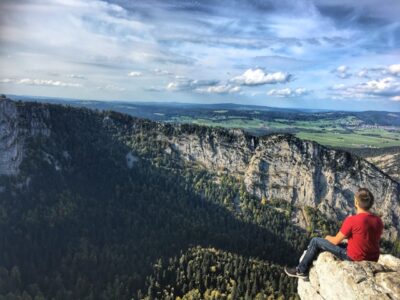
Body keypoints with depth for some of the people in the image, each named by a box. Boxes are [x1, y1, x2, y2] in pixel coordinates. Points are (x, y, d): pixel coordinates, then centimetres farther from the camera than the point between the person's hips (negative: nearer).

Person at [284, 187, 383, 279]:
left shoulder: (351, 220, -24)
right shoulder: (379, 221, -4)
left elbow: (336, 241, -12)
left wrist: (328, 237, 11)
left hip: (353, 258, -7)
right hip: (372, 261, 7)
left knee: (316, 241, 8)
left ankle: (301, 271, 24)